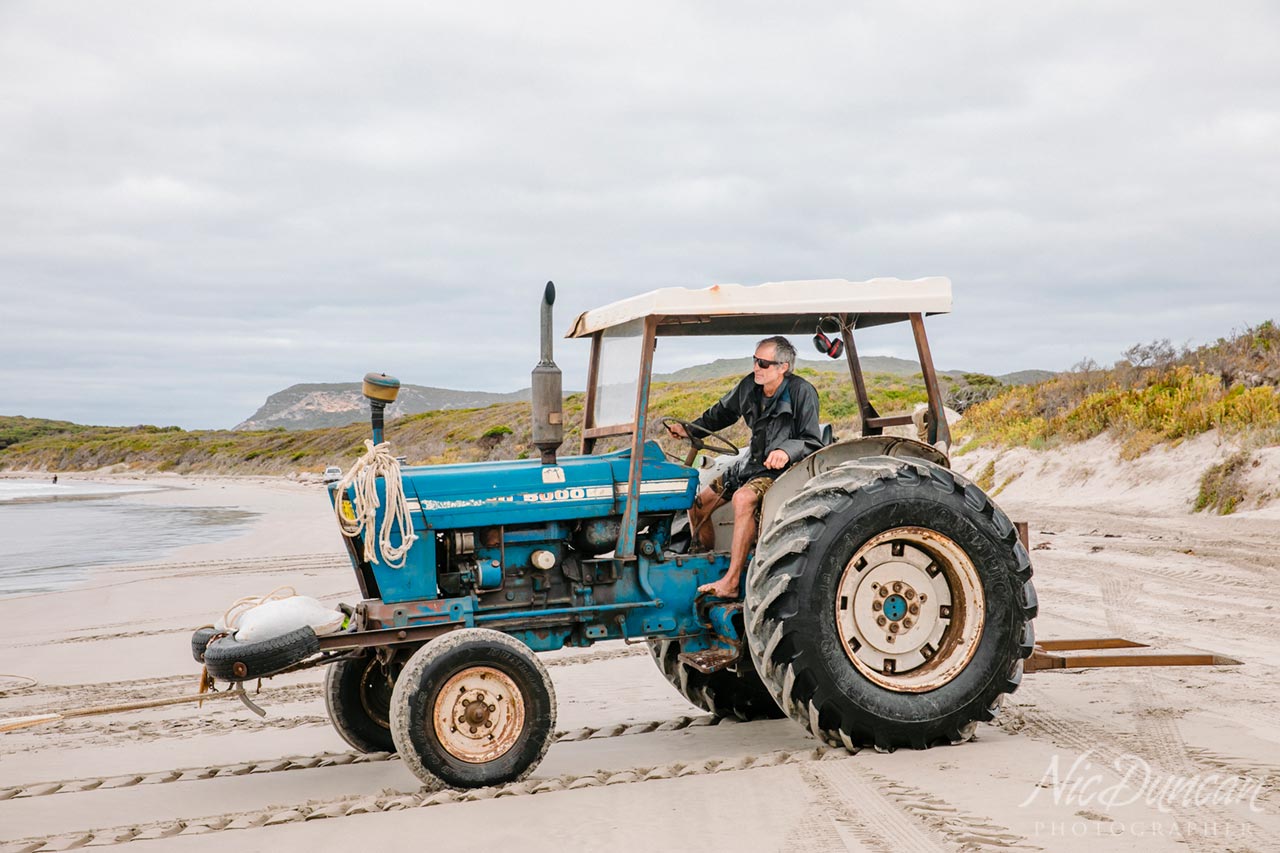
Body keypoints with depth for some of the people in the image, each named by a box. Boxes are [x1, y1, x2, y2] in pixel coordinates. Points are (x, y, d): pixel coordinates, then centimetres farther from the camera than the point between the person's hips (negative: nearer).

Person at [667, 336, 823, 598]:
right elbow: (722, 413, 19)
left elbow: (812, 442, -17)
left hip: (783, 469, -8)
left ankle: (731, 582, -36)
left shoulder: (801, 392, -17)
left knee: (743, 497, -36)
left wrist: (787, 450, -36)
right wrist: (690, 429, 8)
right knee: (698, 503, -2)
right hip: (753, 463, 8)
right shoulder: (750, 386, 0)